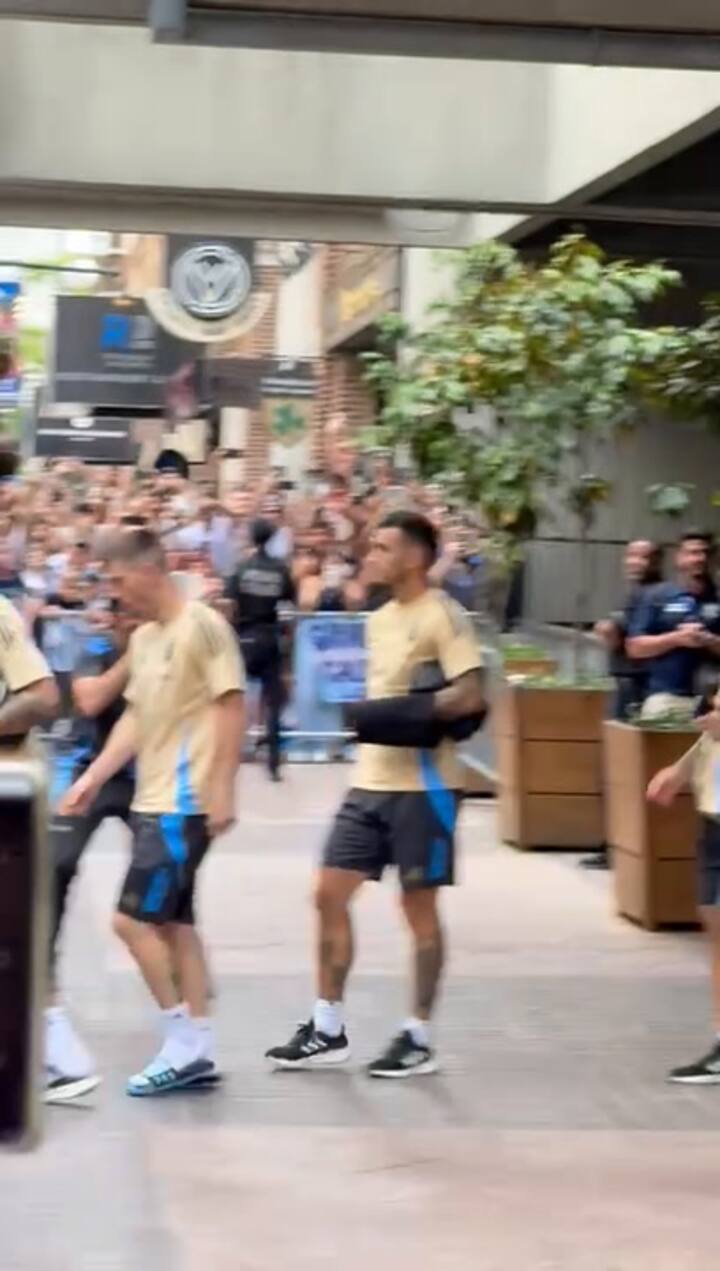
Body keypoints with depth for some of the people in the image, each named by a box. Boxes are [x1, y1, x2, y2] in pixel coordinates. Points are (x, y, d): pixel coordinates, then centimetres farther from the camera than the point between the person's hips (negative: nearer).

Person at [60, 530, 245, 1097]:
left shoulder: (203, 625, -12)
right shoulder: (143, 638, 13)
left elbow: (231, 708, -15)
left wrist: (223, 790, -19)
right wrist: (93, 778, 13)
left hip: (184, 804, -9)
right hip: (152, 800, 9)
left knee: (133, 919, -9)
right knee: (173, 921, 10)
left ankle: (184, 1041, 0)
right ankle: (199, 1049, 15)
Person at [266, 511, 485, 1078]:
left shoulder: (443, 615, -11)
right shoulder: (379, 619, 15)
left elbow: (471, 696, -19)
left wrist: (410, 712, -21)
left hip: (422, 785, -8)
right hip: (371, 781, 8)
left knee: (420, 907, 1)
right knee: (330, 894, 6)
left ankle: (419, 1038, 12)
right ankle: (328, 1029, 14)